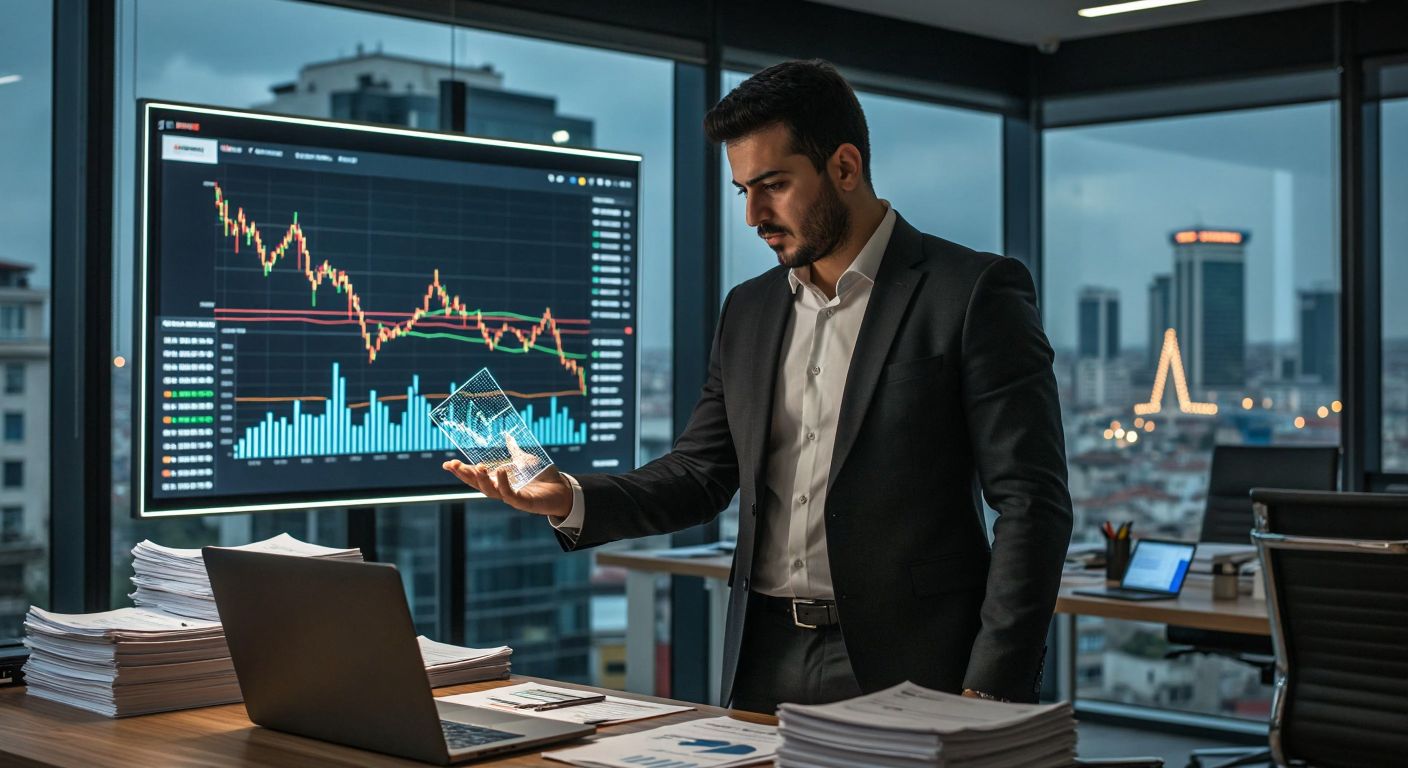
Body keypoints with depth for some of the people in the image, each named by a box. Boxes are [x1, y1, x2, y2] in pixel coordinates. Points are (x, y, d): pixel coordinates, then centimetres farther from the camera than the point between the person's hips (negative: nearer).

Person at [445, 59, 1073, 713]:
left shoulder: (975, 294, -7)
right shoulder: (748, 310, 12)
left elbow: (1031, 504, -10)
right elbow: (699, 475, 14)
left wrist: (989, 692, -16)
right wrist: (569, 499, -4)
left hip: (903, 676, -5)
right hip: (764, 665, 5)